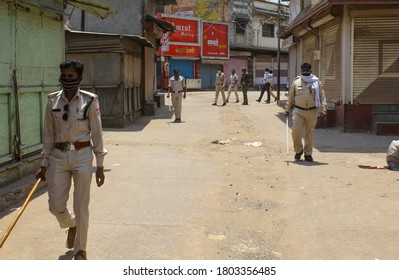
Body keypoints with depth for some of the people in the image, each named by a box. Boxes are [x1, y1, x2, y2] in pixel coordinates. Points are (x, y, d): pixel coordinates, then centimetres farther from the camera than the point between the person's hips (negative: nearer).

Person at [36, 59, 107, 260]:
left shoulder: (89, 100, -7)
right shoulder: (53, 100, 1)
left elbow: (97, 134, -3)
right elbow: (48, 134, 6)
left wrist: (100, 166, -3)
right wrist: (44, 164, 6)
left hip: (82, 155, -3)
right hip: (58, 156, 3)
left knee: (81, 206, 4)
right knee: (56, 205, 6)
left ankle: (80, 249, 23)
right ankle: (72, 225, 41)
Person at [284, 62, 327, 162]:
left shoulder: (316, 82, 3)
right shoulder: (296, 82, 4)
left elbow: (322, 96, 3)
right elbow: (290, 97, 11)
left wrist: (324, 109, -6)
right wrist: (287, 109, 10)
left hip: (312, 112, 0)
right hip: (298, 111, 0)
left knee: (309, 133, 7)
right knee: (296, 131, -9)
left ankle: (308, 154, 19)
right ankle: (298, 150, 14)